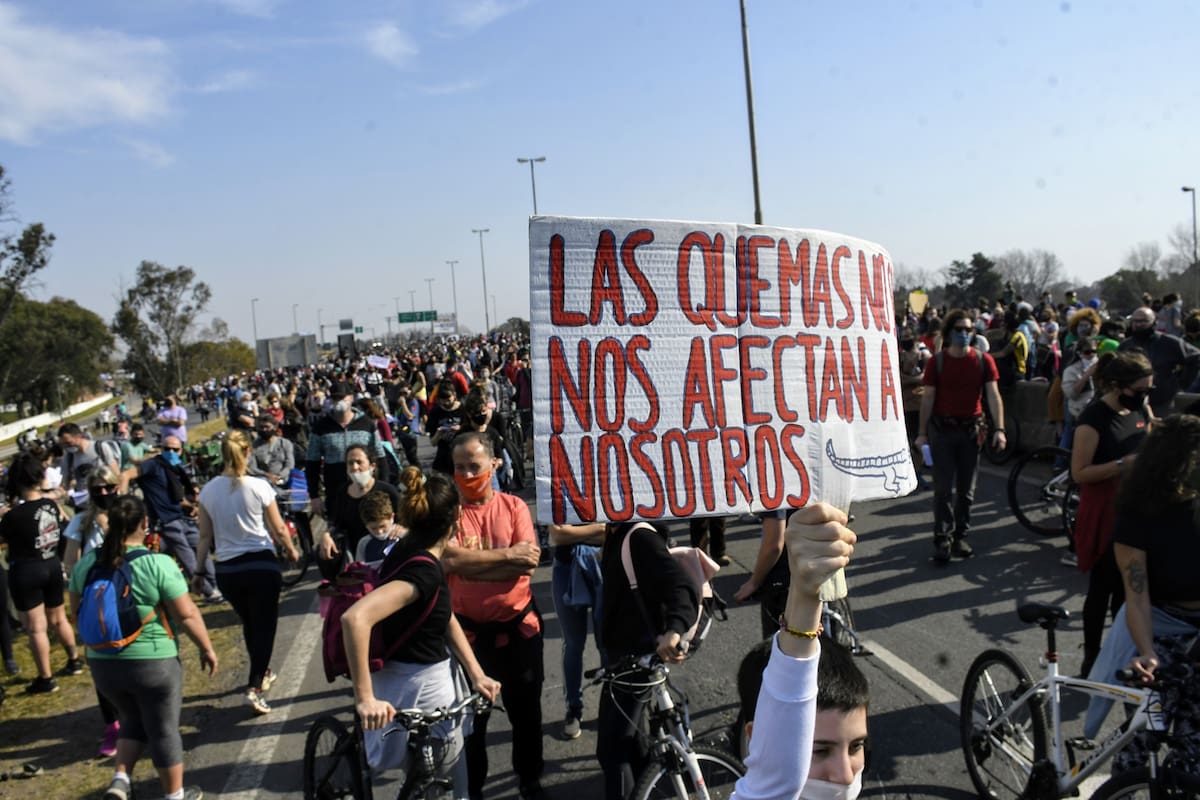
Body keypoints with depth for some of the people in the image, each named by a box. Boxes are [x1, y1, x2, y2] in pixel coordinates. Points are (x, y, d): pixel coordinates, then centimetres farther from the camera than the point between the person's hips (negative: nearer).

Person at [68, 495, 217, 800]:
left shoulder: (86, 563, -1)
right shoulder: (158, 563, -17)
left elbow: (76, 612, 11)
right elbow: (187, 614, -14)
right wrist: (207, 648, -2)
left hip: (102, 664, 5)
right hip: (153, 663, -5)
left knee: (133, 720, 25)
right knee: (163, 730, 10)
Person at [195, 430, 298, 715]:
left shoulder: (208, 491, -2)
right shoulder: (258, 487, -12)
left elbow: (205, 537, 2)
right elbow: (279, 530, -5)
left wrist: (198, 571, 13)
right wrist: (291, 551, 13)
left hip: (227, 570, 4)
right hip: (261, 566, -4)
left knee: (250, 624, 23)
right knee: (264, 625, 4)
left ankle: (262, 673, 40)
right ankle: (254, 687, -7)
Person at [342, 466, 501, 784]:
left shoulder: (408, 549, 0)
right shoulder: (425, 572, -28)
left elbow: (445, 616, 8)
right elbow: (355, 618, -42)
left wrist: (476, 674, 3)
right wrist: (364, 698, -38)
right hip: (420, 686, -9)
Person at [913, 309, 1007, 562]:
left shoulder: (983, 361, 1)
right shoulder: (936, 362, -2)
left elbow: (993, 396, -4)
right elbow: (927, 398, -2)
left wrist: (999, 429, -15)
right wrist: (922, 433, -6)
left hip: (971, 429, 2)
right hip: (942, 429, -2)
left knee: (966, 488, 9)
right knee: (943, 488, -1)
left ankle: (960, 536, 20)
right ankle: (942, 539, 5)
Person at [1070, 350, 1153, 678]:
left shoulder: (1140, 410, 6)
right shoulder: (1094, 419, -17)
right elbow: (1079, 473, -19)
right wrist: (1124, 465, -27)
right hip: (1103, 518, -7)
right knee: (1101, 589, 3)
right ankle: (1092, 661, 17)